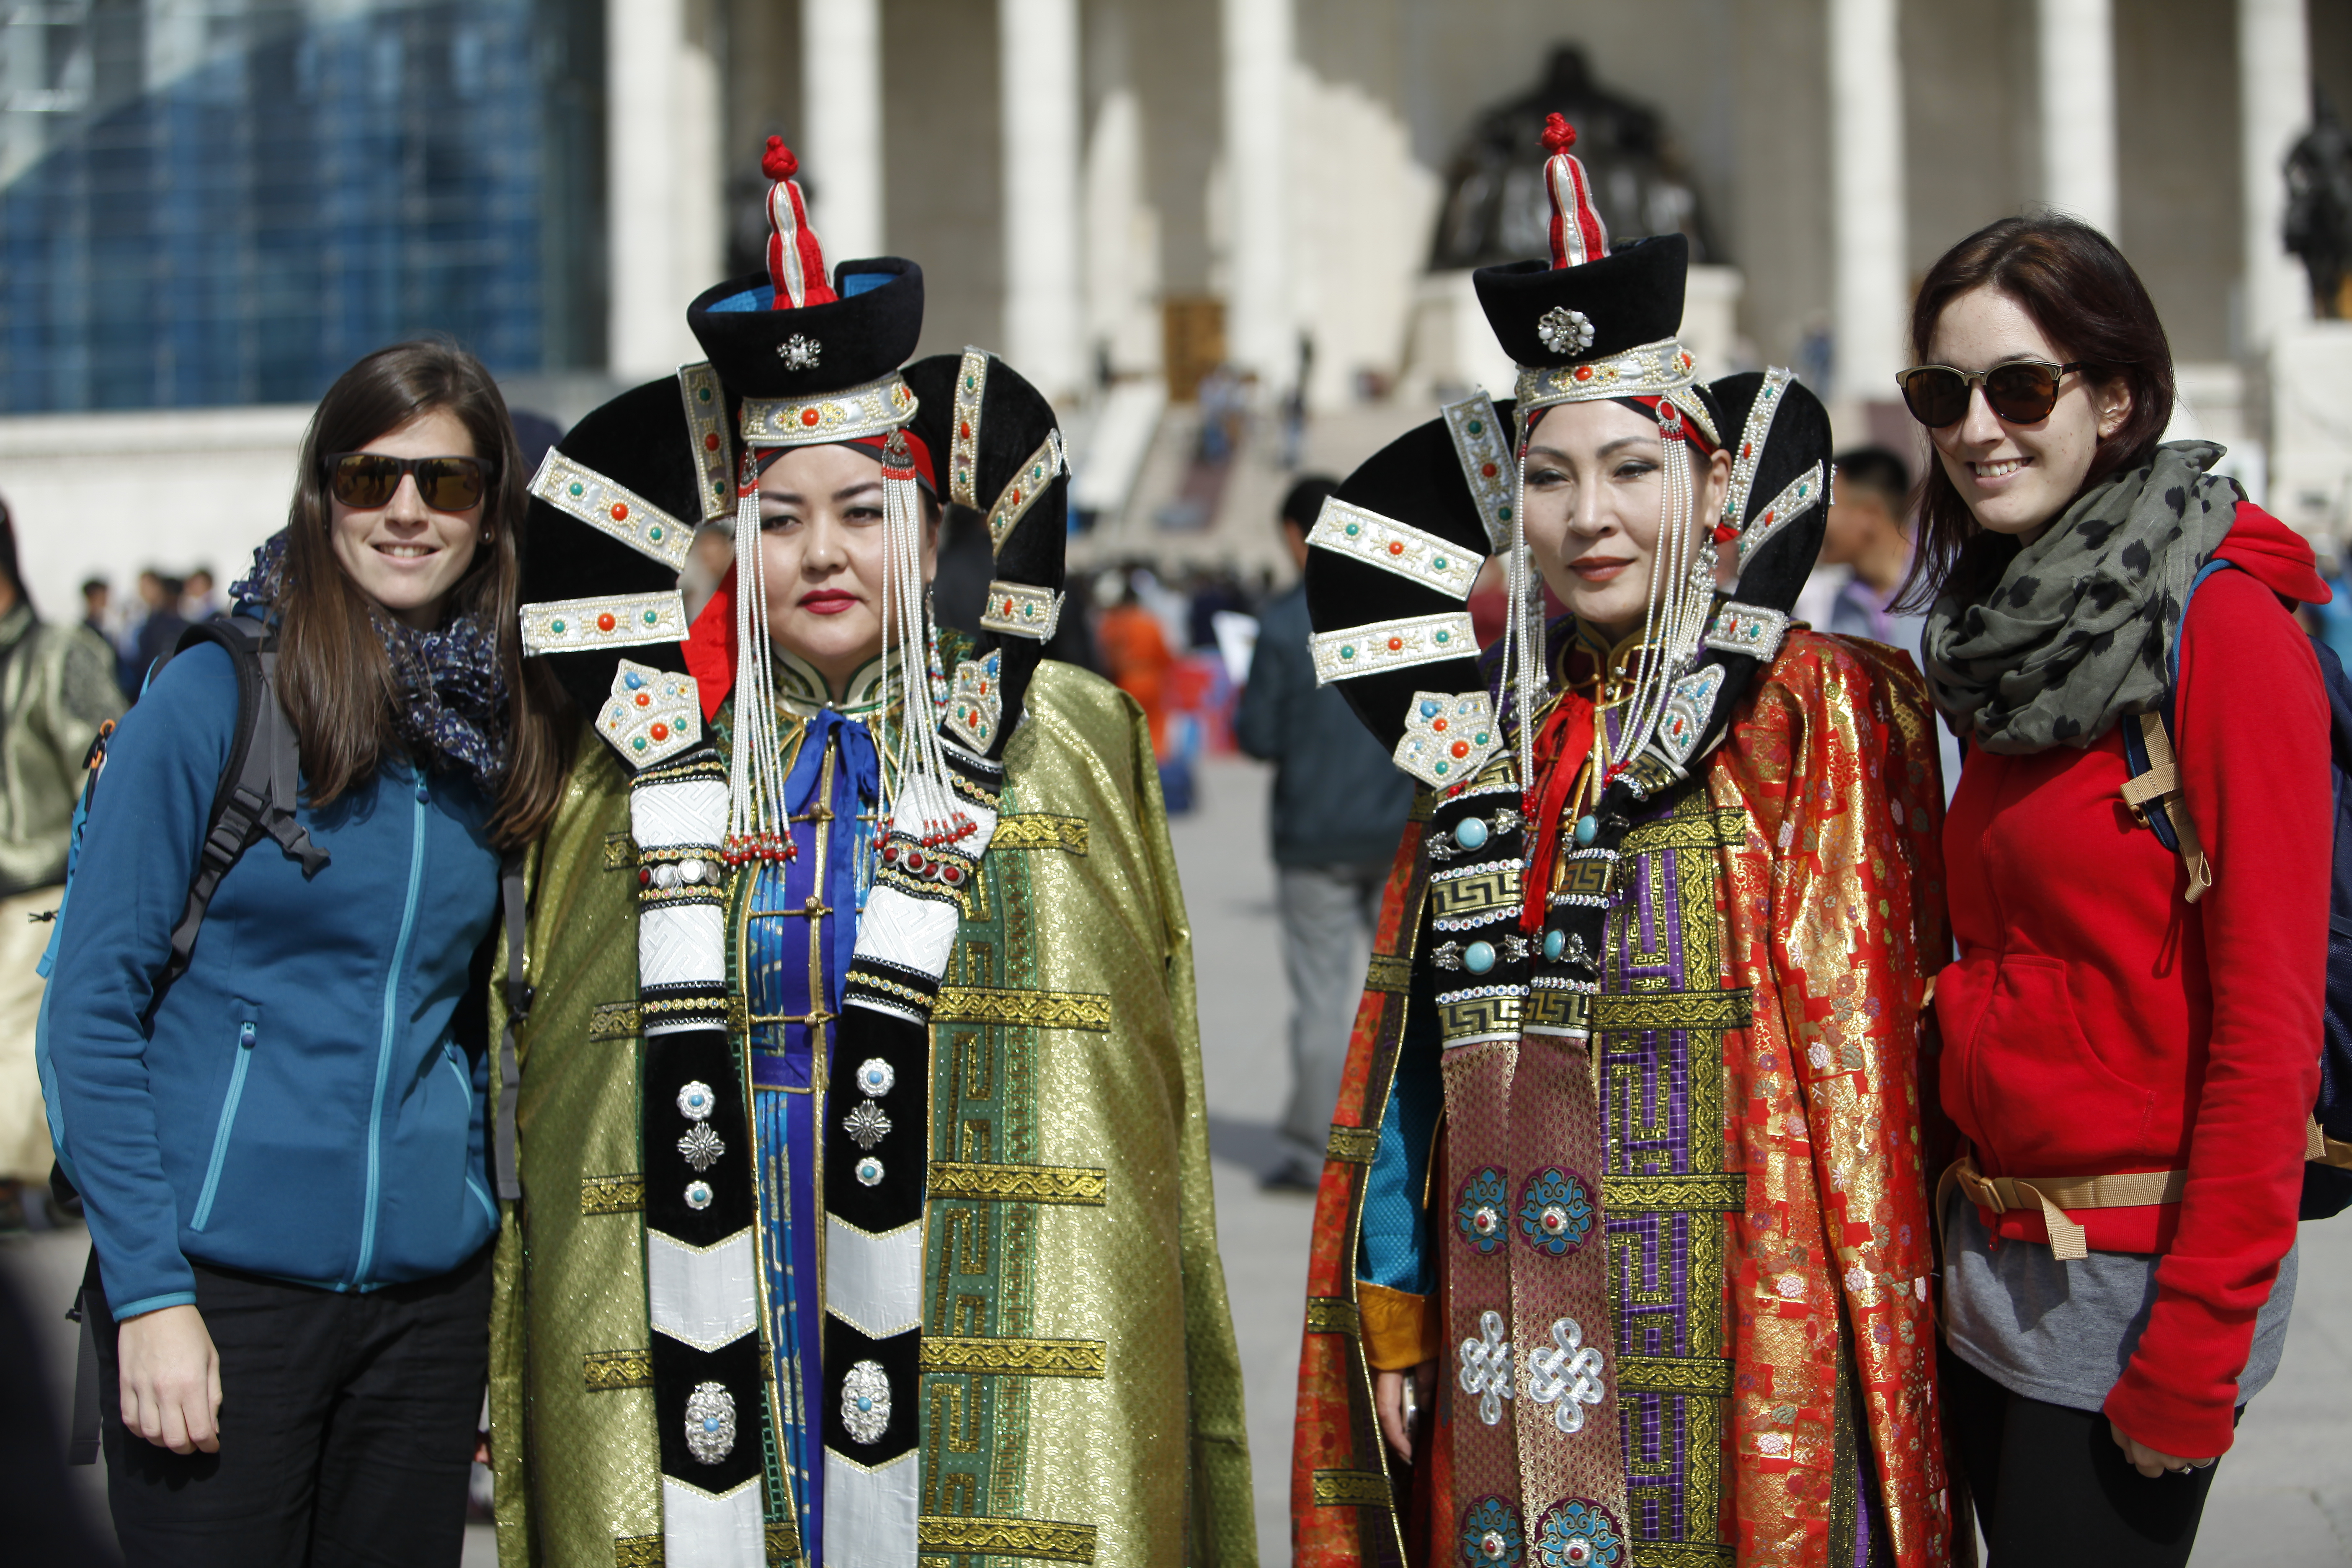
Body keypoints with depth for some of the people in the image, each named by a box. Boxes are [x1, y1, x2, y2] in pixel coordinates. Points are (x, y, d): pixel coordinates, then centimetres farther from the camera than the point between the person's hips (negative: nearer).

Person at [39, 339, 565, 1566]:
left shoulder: (499, 729, 7)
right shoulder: (216, 696, -7)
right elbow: (91, 1004, -7)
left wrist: (483, 1281, 12)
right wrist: (149, 1290, -12)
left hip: (429, 1285, 4)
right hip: (219, 1286, -4)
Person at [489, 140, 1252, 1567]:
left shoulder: (1068, 744, 4)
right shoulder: (647, 759, 9)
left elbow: (1142, 1079, 4)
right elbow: (552, 1084, 13)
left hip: (978, 1323, -1)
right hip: (703, 1322, 2)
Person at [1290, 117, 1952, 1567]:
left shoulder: (1829, 714, -5)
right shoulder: (1484, 741, 9)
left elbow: (1864, 1057, -8)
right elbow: (1415, 1061, 11)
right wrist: (1392, 1313, 8)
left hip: (1736, 1334, -4)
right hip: (1508, 1337, 4)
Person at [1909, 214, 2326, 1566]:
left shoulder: (2225, 623, -15)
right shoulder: (2018, 633, 9)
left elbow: (2267, 1020, -18)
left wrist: (2197, 1342, -18)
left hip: (2139, 1261, -7)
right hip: (1990, 1251, 7)